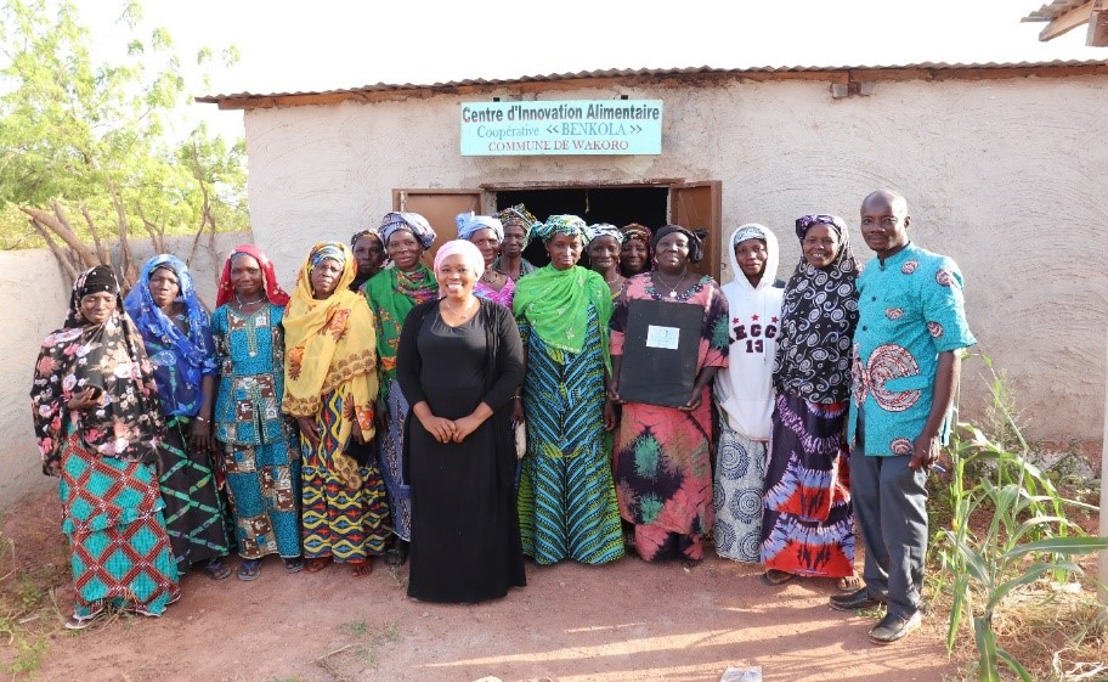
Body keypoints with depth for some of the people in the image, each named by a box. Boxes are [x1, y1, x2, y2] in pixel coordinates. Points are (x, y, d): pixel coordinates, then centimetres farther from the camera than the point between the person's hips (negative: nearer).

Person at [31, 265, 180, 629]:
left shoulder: (128, 336, 3)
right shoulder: (58, 343, -3)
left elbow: (148, 387, 6)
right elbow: (41, 397, 1)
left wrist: (151, 438, 3)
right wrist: (73, 404, -19)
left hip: (131, 444, 1)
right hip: (84, 449, -1)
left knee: (139, 513, 6)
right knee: (90, 518, 6)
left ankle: (147, 585, 20)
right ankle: (94, 597, 20)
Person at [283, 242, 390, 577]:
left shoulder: (354, 307, -6)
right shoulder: (296, 309, 6)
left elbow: (362, 364, -11)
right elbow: (292, 363, 6)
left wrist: (362, 413, -16)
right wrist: (299, 410, 0)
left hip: (346, 404, -4)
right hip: (312, 406, 4)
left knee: (350, 473, 0)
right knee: (315, 473, 9)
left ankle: (358, 547, 12)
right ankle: (321, 545, 21)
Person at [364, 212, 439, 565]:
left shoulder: (438, 283, 4)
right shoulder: (376, 287, 2)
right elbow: (370, 343, -1)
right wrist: (376, 394, -7)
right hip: (397, 388, -1)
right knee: (399, 461, 6)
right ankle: (403, 533, 19)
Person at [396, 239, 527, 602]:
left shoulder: (497, 315, -2)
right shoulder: (420, 315, 5)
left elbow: (513, 372, -7)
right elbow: (404, 369, 3)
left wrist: (475, 418, -14)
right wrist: (426, 417, -10)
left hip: (483, 429, -2)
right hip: (430, 428, 2)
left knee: (481, 506, 5)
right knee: (434, 504, 9)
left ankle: (481, 580, 23)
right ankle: (436, 579, 26)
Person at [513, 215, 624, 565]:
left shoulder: (594, 285, 1)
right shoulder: (528, 286, 1)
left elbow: (607, 345, 1)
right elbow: (519, 345, 2)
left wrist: (610, 397, -1)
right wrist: (515, 397, -1)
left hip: (586, 393, 0)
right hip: (543, 394, 0)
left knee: (586, 461, 4)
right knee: (546, 463, 6)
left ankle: (589, 539, 20)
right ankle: (547, 541, 21)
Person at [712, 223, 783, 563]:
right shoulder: (724, 296, 4)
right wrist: (720, 397, -1)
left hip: (774, 401, 0)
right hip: (736, 403, 0)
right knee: (736, 474, 2)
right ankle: (735, 542, 15)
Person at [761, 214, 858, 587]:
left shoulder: (854, 288, -6)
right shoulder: (795, 284, 8)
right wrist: (781, 385, 10)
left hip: (836, 400, -3)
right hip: (794, 397, 4)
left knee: (832, 477, 7)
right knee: (789, 475, 7)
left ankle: (836, 559, 23)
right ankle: (785, 556, 19)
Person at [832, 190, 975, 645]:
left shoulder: (933, 273, -13)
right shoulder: (868, 275, 9)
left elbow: (951, 353, -15)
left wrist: (933, 430, -19)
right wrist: (855, 410, 15)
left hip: (906, 421, -7)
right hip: (865, 417, 7)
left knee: (901, 513, 3)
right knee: (868, 504, 17)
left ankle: (905, 604, 20)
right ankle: (877, 584, 34)